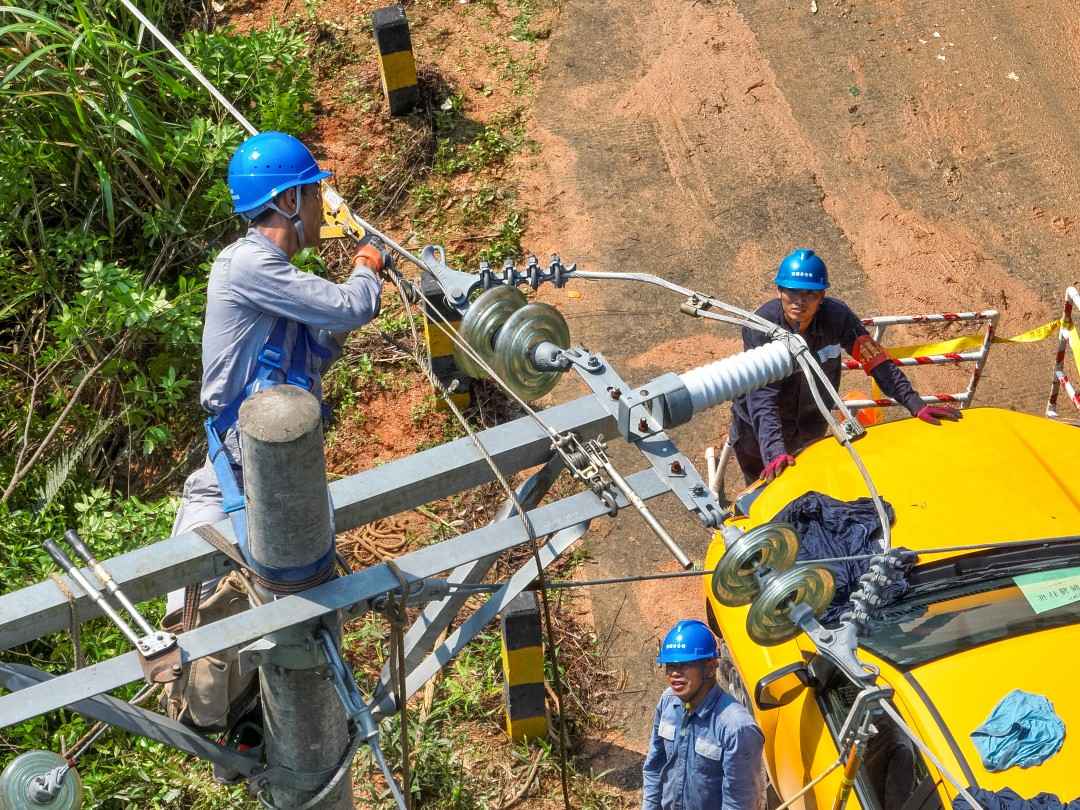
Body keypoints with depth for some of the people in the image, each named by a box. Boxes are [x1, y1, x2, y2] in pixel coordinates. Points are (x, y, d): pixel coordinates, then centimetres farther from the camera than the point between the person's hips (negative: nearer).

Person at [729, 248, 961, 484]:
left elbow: (877, 361, -20)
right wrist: (775, 452, -52)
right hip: (760, 430, -2)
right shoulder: (761, 327, -33)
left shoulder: (836, 316, -26)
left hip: (812, 427, 3)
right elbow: (762, 398, -40)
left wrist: (916, 405, -30)